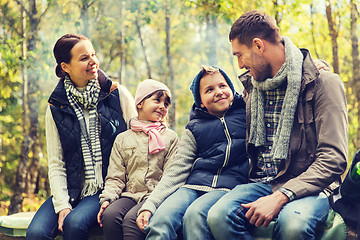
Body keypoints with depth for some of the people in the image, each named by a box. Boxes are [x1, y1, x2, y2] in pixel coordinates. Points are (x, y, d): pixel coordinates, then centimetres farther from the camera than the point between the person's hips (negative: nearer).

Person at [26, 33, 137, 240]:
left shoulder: (119, 94, 3)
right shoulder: (57, 108, 6)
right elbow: (56, 164, 4)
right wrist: (62, 205, -10)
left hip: (108, 189, -1)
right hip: (72, 191, 2)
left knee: (75, 223, -29)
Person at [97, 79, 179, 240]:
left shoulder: (170, 137, 14)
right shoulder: (122, 139, 19)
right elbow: (115, 177, 14)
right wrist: (107, 198, -7)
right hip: (130, 195, 2)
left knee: (131, 219, -32)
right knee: (109, 215, -30)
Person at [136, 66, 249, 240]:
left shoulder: (246, 114, 14)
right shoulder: (194, 129, 15)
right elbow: (177, 171, 8)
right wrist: (149, 205, -4)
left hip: (230, 186, -2)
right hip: (193, 185, 2)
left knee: (194, 215, -33)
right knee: (162, 217, -28)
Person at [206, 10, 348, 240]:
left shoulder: (323, 83, -5)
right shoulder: (253, 87, 15)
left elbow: (334, 158, -14)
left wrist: (281, 196, -23)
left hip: (306, 186, -5)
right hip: (262, 183, 5)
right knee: (218, 216, -26)